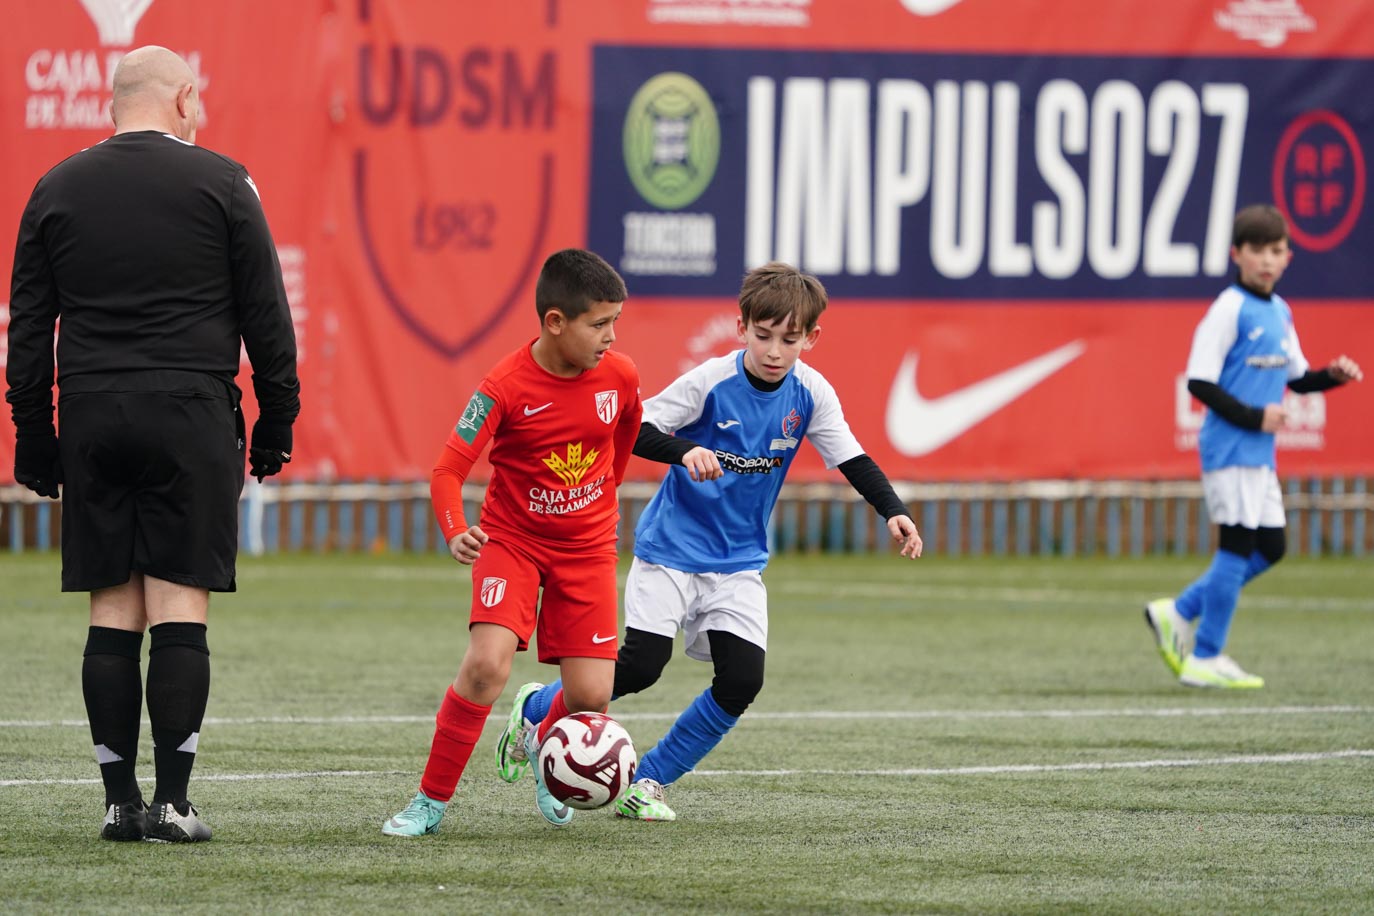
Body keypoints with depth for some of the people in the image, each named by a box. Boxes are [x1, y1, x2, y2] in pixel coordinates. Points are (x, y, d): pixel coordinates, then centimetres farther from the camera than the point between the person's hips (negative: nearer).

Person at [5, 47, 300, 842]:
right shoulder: (219, 182, 1)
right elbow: (266, 313, 1)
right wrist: (277, 417, 9)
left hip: (90, 418, 3)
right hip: (191, 415, -3)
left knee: (113, 613, 5)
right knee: (180, 609, -3)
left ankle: (120, 801, 3)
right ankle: (172, 801, -8)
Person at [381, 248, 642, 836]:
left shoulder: (619, 375, -9)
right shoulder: (505, 387, -21)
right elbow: (448, 470, -22)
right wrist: (455, 534, -40)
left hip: (587, 545, 3)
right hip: (512, 538, -3)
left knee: (591, 695, -6)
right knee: (487, 661, -24)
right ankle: (431, 801, -10)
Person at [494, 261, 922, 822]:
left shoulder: (810, 394, -7)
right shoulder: (711, 381, -16)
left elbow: (852, 459, 0)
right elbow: (633, 430, -16)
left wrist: (893, 511, -16)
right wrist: (685, 450, -35)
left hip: (738, 564, 4)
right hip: (670, 549, -4)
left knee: (742, 680, -10)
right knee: (641, 665, -14)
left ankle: (648, 781, 6)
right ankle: (537, 710, 14)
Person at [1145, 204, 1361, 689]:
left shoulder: (1279, 312, 13)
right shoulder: (1229, 309, -13)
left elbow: (1296, 377, 22)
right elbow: (1200, 383, -17)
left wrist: (1332, 375, 2)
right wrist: (1254, 417, -19)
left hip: (1259, 451, 9)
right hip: (1229, 446, -9)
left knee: (1270, 547, 10)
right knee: (1238, 544, -7)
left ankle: (1178, 614, 19)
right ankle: (1204, 660, 1)